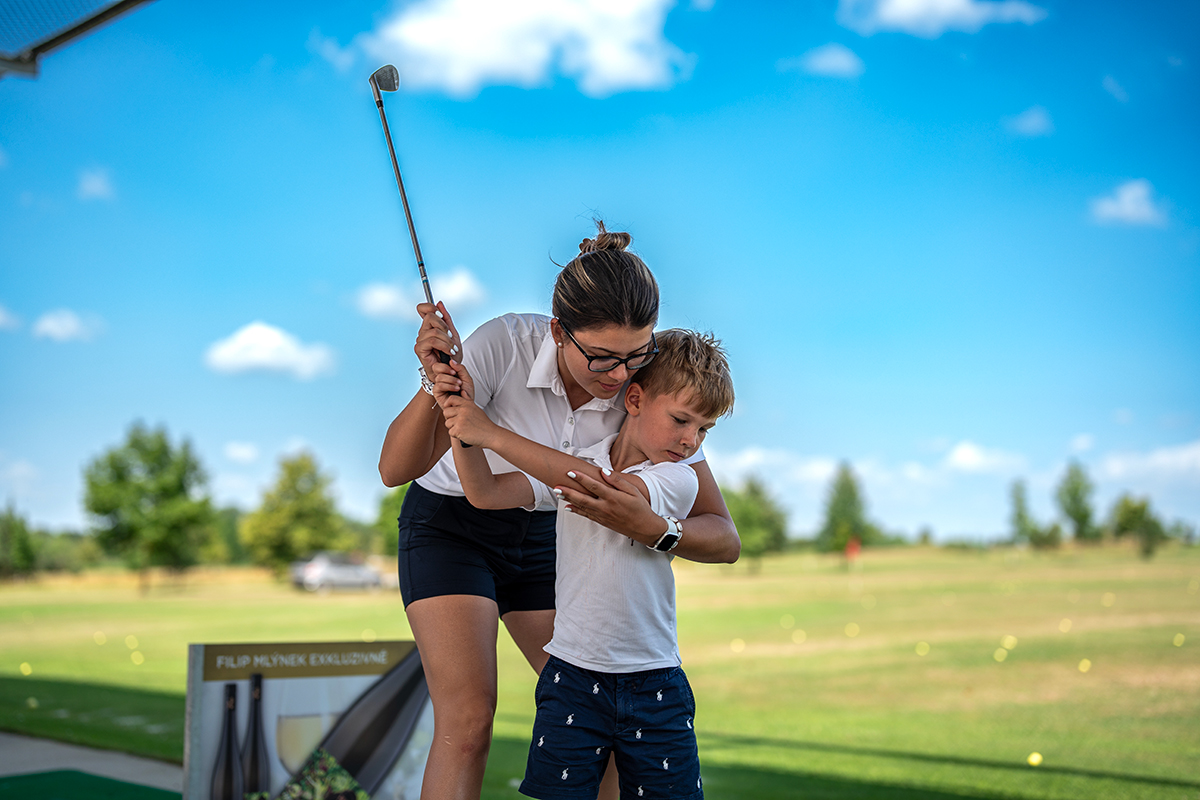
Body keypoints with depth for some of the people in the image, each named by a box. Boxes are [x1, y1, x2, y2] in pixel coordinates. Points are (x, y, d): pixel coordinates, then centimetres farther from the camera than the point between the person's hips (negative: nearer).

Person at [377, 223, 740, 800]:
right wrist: (437, 384, -47)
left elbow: (724, 539, -22)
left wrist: (646, 526, -42)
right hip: (450, 522, -3)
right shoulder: (503, 343, -31)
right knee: (468, 720, -18)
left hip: (544, 537, 3)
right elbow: (395, 469, -29)